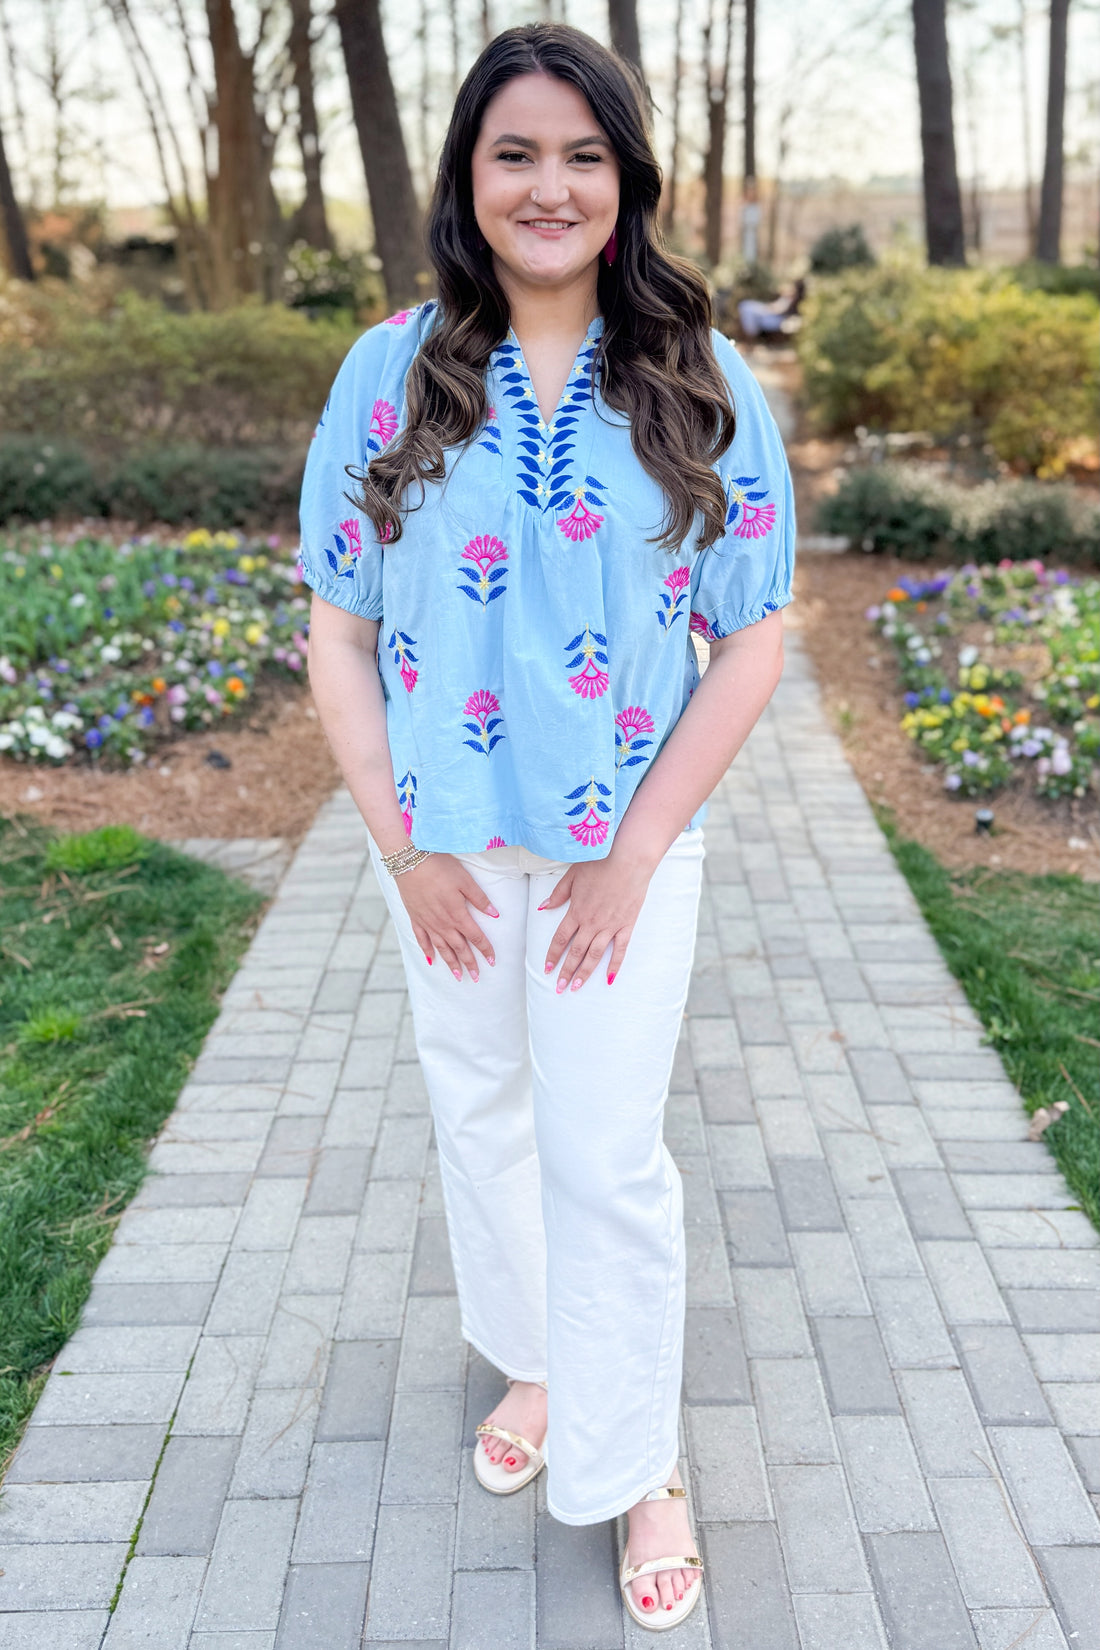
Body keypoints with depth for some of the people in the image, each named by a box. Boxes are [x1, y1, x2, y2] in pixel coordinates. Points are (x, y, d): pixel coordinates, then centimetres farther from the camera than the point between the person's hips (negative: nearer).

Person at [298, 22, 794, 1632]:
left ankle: (637, 1460, 25)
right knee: (479, 1111, 17)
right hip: (446, 840, 2)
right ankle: (534, 1360, 44)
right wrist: (402, 845, -6)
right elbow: (337, 627, -1)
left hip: (625, 840, -2)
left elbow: (753, 638, -5)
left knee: (606, 1152, 1)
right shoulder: (392, 372, -3)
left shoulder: (702, 382, -5)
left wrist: (634, 851, -10)